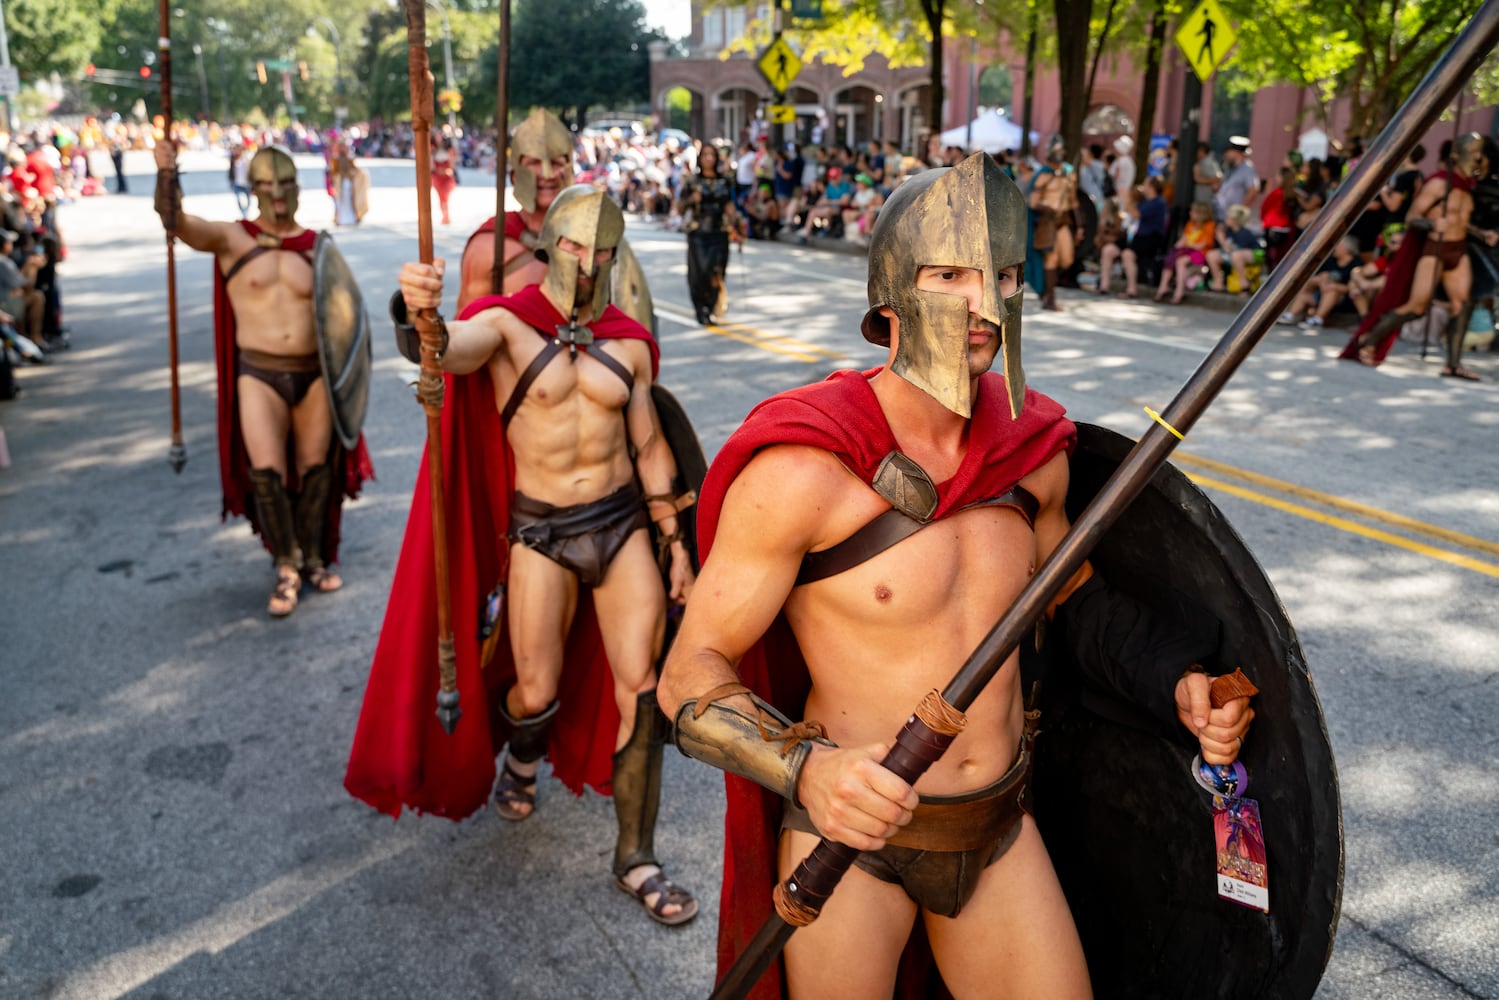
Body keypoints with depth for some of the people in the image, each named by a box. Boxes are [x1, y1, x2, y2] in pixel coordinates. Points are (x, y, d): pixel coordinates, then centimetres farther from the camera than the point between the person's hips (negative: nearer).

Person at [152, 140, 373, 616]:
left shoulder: (315, 246, 5)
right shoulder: (232, 238, 0)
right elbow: (176, 219, -16)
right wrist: (167, 174, -34)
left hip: (315, 372, 2)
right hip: (260, 374, -2)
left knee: (315, 469, 9)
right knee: (265, 471, -12)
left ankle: (313, 559, 27)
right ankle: (286, 566, 7)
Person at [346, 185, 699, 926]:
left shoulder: (628, 344, 4)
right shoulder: (507, 324, -7)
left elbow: (650, 446, 10)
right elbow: (444, 347, -31)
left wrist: (675, 542, 9)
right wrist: (417, 316, -55)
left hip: (623, 522, 3)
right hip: (539, 532, -3)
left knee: (642, 690, 0)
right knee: (537, 695, 4)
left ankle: (635, 859, 14)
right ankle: (522, 757, 44)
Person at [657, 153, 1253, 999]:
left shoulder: (1036, 449, -4)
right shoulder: (801, 468, -22)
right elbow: (691, 676, -17)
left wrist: (1174, 685, 1)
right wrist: (804, 766, -34)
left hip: (1000, 830, 5)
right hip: (850, 831, -4)